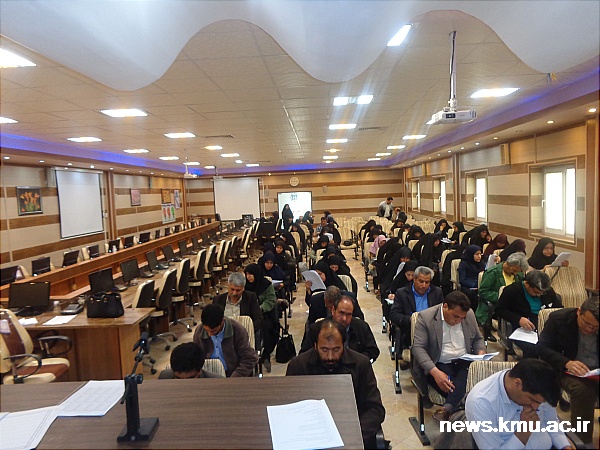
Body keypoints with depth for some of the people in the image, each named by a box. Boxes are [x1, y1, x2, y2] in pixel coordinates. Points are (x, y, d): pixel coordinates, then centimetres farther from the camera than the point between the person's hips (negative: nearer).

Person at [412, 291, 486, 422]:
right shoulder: (426, 317, -10)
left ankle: (448, 407, -39)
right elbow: (418, 347, -15)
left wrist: (481, 352, -5)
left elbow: (478, 338, 19)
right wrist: (435, 372, -29)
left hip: (465, 362, 3)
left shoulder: (469, 314, 5)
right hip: (439, 365, -3)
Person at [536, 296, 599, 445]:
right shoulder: (559, 319, -11)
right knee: (582, 390, -34)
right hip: (568, 370, -3)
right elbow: (541, 347, -11)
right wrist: (567, 363, -28)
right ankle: (583, 442, -18)